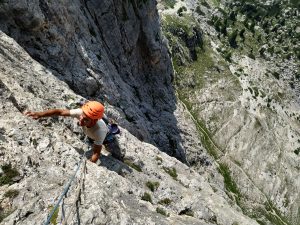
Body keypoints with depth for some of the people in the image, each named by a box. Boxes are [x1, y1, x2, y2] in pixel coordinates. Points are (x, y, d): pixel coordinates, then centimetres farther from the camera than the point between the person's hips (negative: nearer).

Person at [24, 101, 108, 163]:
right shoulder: (81, 112, -43)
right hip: (90, 133, 4)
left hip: (105, 135, -4)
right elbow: (59, 111, -39)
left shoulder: (99, 131, -53)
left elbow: (96, 153, -45)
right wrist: (39, 114, -49)